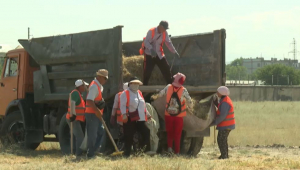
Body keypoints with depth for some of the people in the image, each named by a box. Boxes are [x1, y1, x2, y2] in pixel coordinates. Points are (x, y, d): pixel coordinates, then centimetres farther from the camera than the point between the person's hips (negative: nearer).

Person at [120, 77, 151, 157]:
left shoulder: (139, 93, 21)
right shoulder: (125, 94, -2)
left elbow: (143, 105, 28)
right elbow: (122, 105, -10)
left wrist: (147, 114, 26)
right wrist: (124, 114, -21)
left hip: (140, 120, 7)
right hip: (130, 120, -7)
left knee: (146, 134, 2)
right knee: (129, 138, -2)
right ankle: (127, 153, 5)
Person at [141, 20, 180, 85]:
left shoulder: (165, 33, 0)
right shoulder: (151, 32, -16)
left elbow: (168, 43, 8)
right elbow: (146, 42, -25)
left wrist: (174, 52, -1)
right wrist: (151, 49, -42)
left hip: (159, 55, 5)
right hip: (149, 55, -5)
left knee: (166, 69, -1)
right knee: (147, 72, -8)